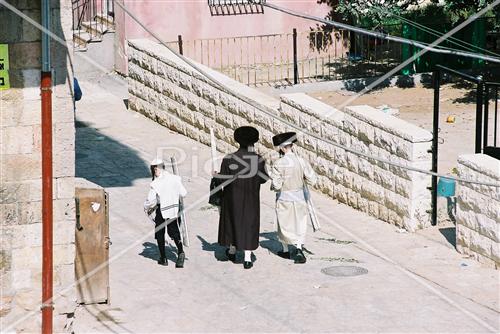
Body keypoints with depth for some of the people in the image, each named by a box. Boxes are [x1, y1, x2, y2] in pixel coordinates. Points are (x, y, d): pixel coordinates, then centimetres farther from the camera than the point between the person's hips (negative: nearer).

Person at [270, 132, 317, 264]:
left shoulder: (278, 164, -17)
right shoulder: (302, 161, -7)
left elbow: (276, 185, -18)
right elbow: (312, 180, -6)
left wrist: (273, 186, 4)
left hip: (284, 198, -2)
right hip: (299, 197, 2)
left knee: (284, 224, 15)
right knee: (299, 225, 10)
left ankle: (285, 250, 25)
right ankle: (299, 249, -7)